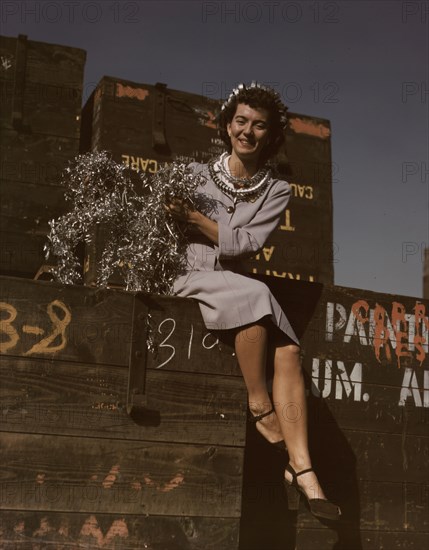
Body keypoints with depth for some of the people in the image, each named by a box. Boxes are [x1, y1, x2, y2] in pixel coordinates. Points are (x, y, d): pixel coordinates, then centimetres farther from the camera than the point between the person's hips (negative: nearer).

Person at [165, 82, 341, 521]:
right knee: (256, 294, -35)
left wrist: (192, 216, -10)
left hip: (235, 283, 3)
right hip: (188, 277, -2)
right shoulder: (196, 174, 9)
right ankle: (259, 404, -20)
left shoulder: (276, 191, 10)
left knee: (288, 350, -25)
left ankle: (301, 469, -29)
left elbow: (246, 243, -5)